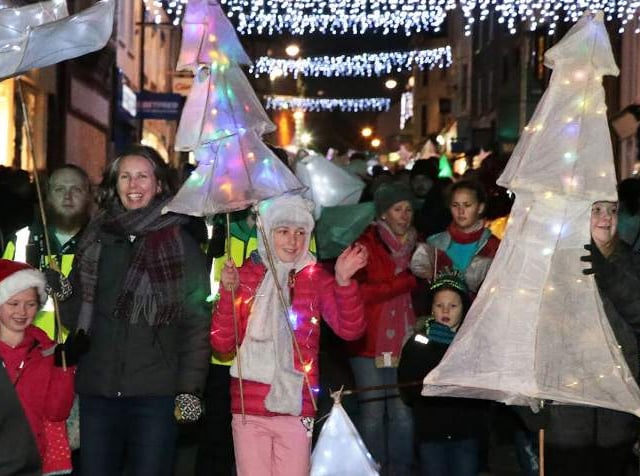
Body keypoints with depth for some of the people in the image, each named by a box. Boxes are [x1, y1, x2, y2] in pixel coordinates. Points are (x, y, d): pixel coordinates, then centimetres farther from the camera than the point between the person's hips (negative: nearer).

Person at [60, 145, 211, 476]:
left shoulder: (180, 243, 1)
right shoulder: (95, 240, 12)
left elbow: (197, 322, -3)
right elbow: (75, 314, 16)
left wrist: (190, 389, -10)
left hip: (156, 392, -3)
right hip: (97, 390, 4)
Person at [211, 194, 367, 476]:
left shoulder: (315, 278, 4)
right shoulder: (245, 275, 5)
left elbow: (350, 330, -9)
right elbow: (221, 344, 0)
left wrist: (343, 281, -23)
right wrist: (228, 293, -13)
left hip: (296, 409, 0)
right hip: (248, 408, 0)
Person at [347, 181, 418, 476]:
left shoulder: (417, 246, 14)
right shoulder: (366, 245, -1)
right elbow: (359, 291, -14)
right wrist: (407, 281, -14)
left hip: (405, 342, 4)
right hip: (370, 343, -4)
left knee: (403, 415, 2)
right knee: (372, 414, -1)